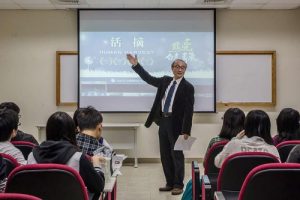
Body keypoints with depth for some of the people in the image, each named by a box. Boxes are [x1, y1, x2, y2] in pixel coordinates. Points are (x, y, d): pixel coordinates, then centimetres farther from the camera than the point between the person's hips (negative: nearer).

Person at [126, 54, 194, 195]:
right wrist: (136, 65, 13)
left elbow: (189, 111, -10)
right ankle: (170, 183, 22)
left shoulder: (188, 87, -7)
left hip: (176, 124, -6)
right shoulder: (165, 81, 10)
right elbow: (149, 79, 19)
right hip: (163, 122, 6)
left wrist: (186, 131, -16)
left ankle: (178, 185, 13)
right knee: (165, 155, 11)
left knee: (177, 155, 1)